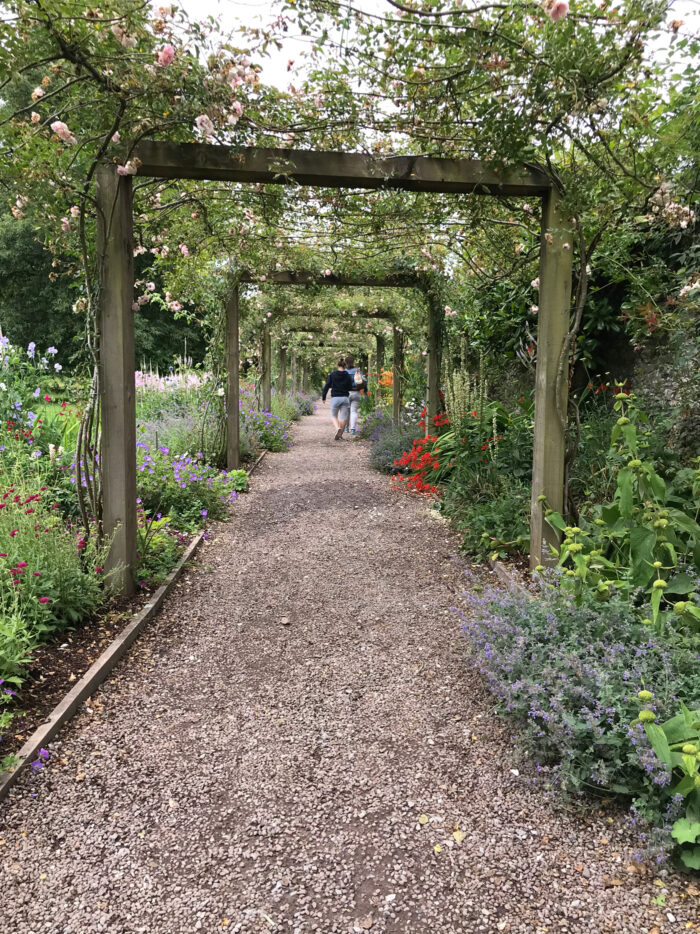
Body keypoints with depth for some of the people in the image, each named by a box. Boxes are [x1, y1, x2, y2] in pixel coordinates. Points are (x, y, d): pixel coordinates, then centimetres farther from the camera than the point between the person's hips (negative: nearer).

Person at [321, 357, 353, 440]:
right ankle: (339, 435, 8)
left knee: (334, 415, 14)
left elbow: (327, 386, -4)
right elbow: (350, 387, 4)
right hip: (345, 398, 1)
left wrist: (323, 397, 4)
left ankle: (337, 428, -13)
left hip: (335, 398, -1)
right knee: (343, 417, 8)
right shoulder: (347, 376, -1)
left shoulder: (332, 374, -3)